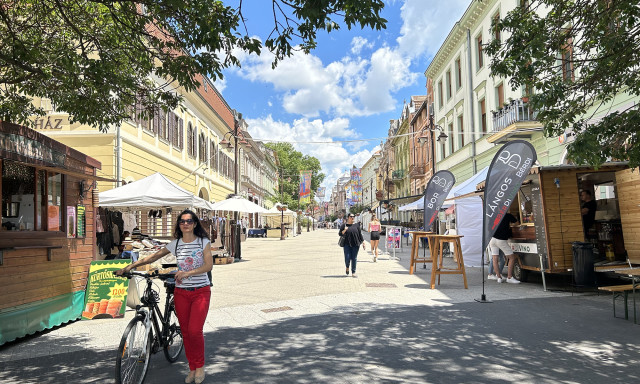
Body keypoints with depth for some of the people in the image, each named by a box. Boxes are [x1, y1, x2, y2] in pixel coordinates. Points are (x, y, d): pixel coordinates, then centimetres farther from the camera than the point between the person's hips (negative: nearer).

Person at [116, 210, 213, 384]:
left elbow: (209, 265, -10)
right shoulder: (175, 244, 6)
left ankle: (200, 365, 10)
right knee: (185, 331, 7)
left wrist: (188, 272, -24)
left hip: (201, 291, -3)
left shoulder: (204, 242, -2)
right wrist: (130, 266, 0)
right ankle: (192, 368, 22)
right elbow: (153, 257, 7)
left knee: (195, 330, -12)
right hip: (181, 292, 3)